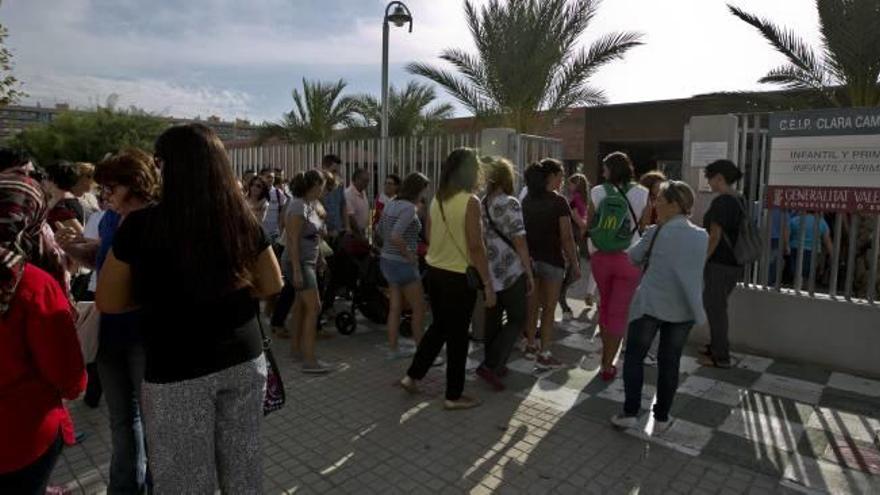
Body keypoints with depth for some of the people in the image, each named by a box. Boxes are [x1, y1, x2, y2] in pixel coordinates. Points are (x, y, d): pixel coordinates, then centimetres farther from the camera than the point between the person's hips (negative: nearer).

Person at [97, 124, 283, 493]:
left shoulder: (141, 225, -13)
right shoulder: (242, 219, -5)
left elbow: (108, 302, -1)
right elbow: (271, 285, 7)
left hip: (177, 372, -3)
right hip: (243, 360, 3)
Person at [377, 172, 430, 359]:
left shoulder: (392, 203, 8)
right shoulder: (409, 207, -19)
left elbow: (379, 230, 19)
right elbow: (395, 236, -30)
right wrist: (409, 255, -18)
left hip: (387, 259, 9)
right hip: (402, 264, -9)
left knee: (395, 308, 14)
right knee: (419, 308, 4)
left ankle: (393, 349, 21)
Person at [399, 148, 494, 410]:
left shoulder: (437, 200, 6)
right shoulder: (470, 201, -15)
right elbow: (476, 247, -18)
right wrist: (488, 283, -13)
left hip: (434, 271, 7)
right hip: (459, 276, -7)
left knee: (439, 326, 23)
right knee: (457, 335, 5)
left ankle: (412, 376, 28)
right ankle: (454, 396, 17)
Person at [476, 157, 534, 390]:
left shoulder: (480, 204, 7)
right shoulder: (510, 204, -12)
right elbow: (519, 241, -15)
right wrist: (530, 273, -9)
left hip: (488, 272, 7)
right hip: (510, 272, -6)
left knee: (493, 319, 15)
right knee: (517, 319, 4)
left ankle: (494, 365, 25)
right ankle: (490, 365, -4)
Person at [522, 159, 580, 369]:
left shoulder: (527, 200, 5)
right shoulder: (558, 202, -13)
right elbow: (566, 238, -14)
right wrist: (575, 264, -6)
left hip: (530, 258, 6)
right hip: (552, 260, -6)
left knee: (533, 305, 15)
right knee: (549, 308, 3)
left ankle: (531, 346, 26)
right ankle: (544, 354, 9)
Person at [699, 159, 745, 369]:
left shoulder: (721, 202, -17)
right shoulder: (738, 201, 10)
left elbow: (715, 236, -20)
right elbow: (732, 234, 16)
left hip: (718, 264, -9)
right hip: (734, 264, 9)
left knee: (715, 309, 1)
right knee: (718, 308, 19)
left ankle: (721, 357, 10)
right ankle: (716, 347, 31)